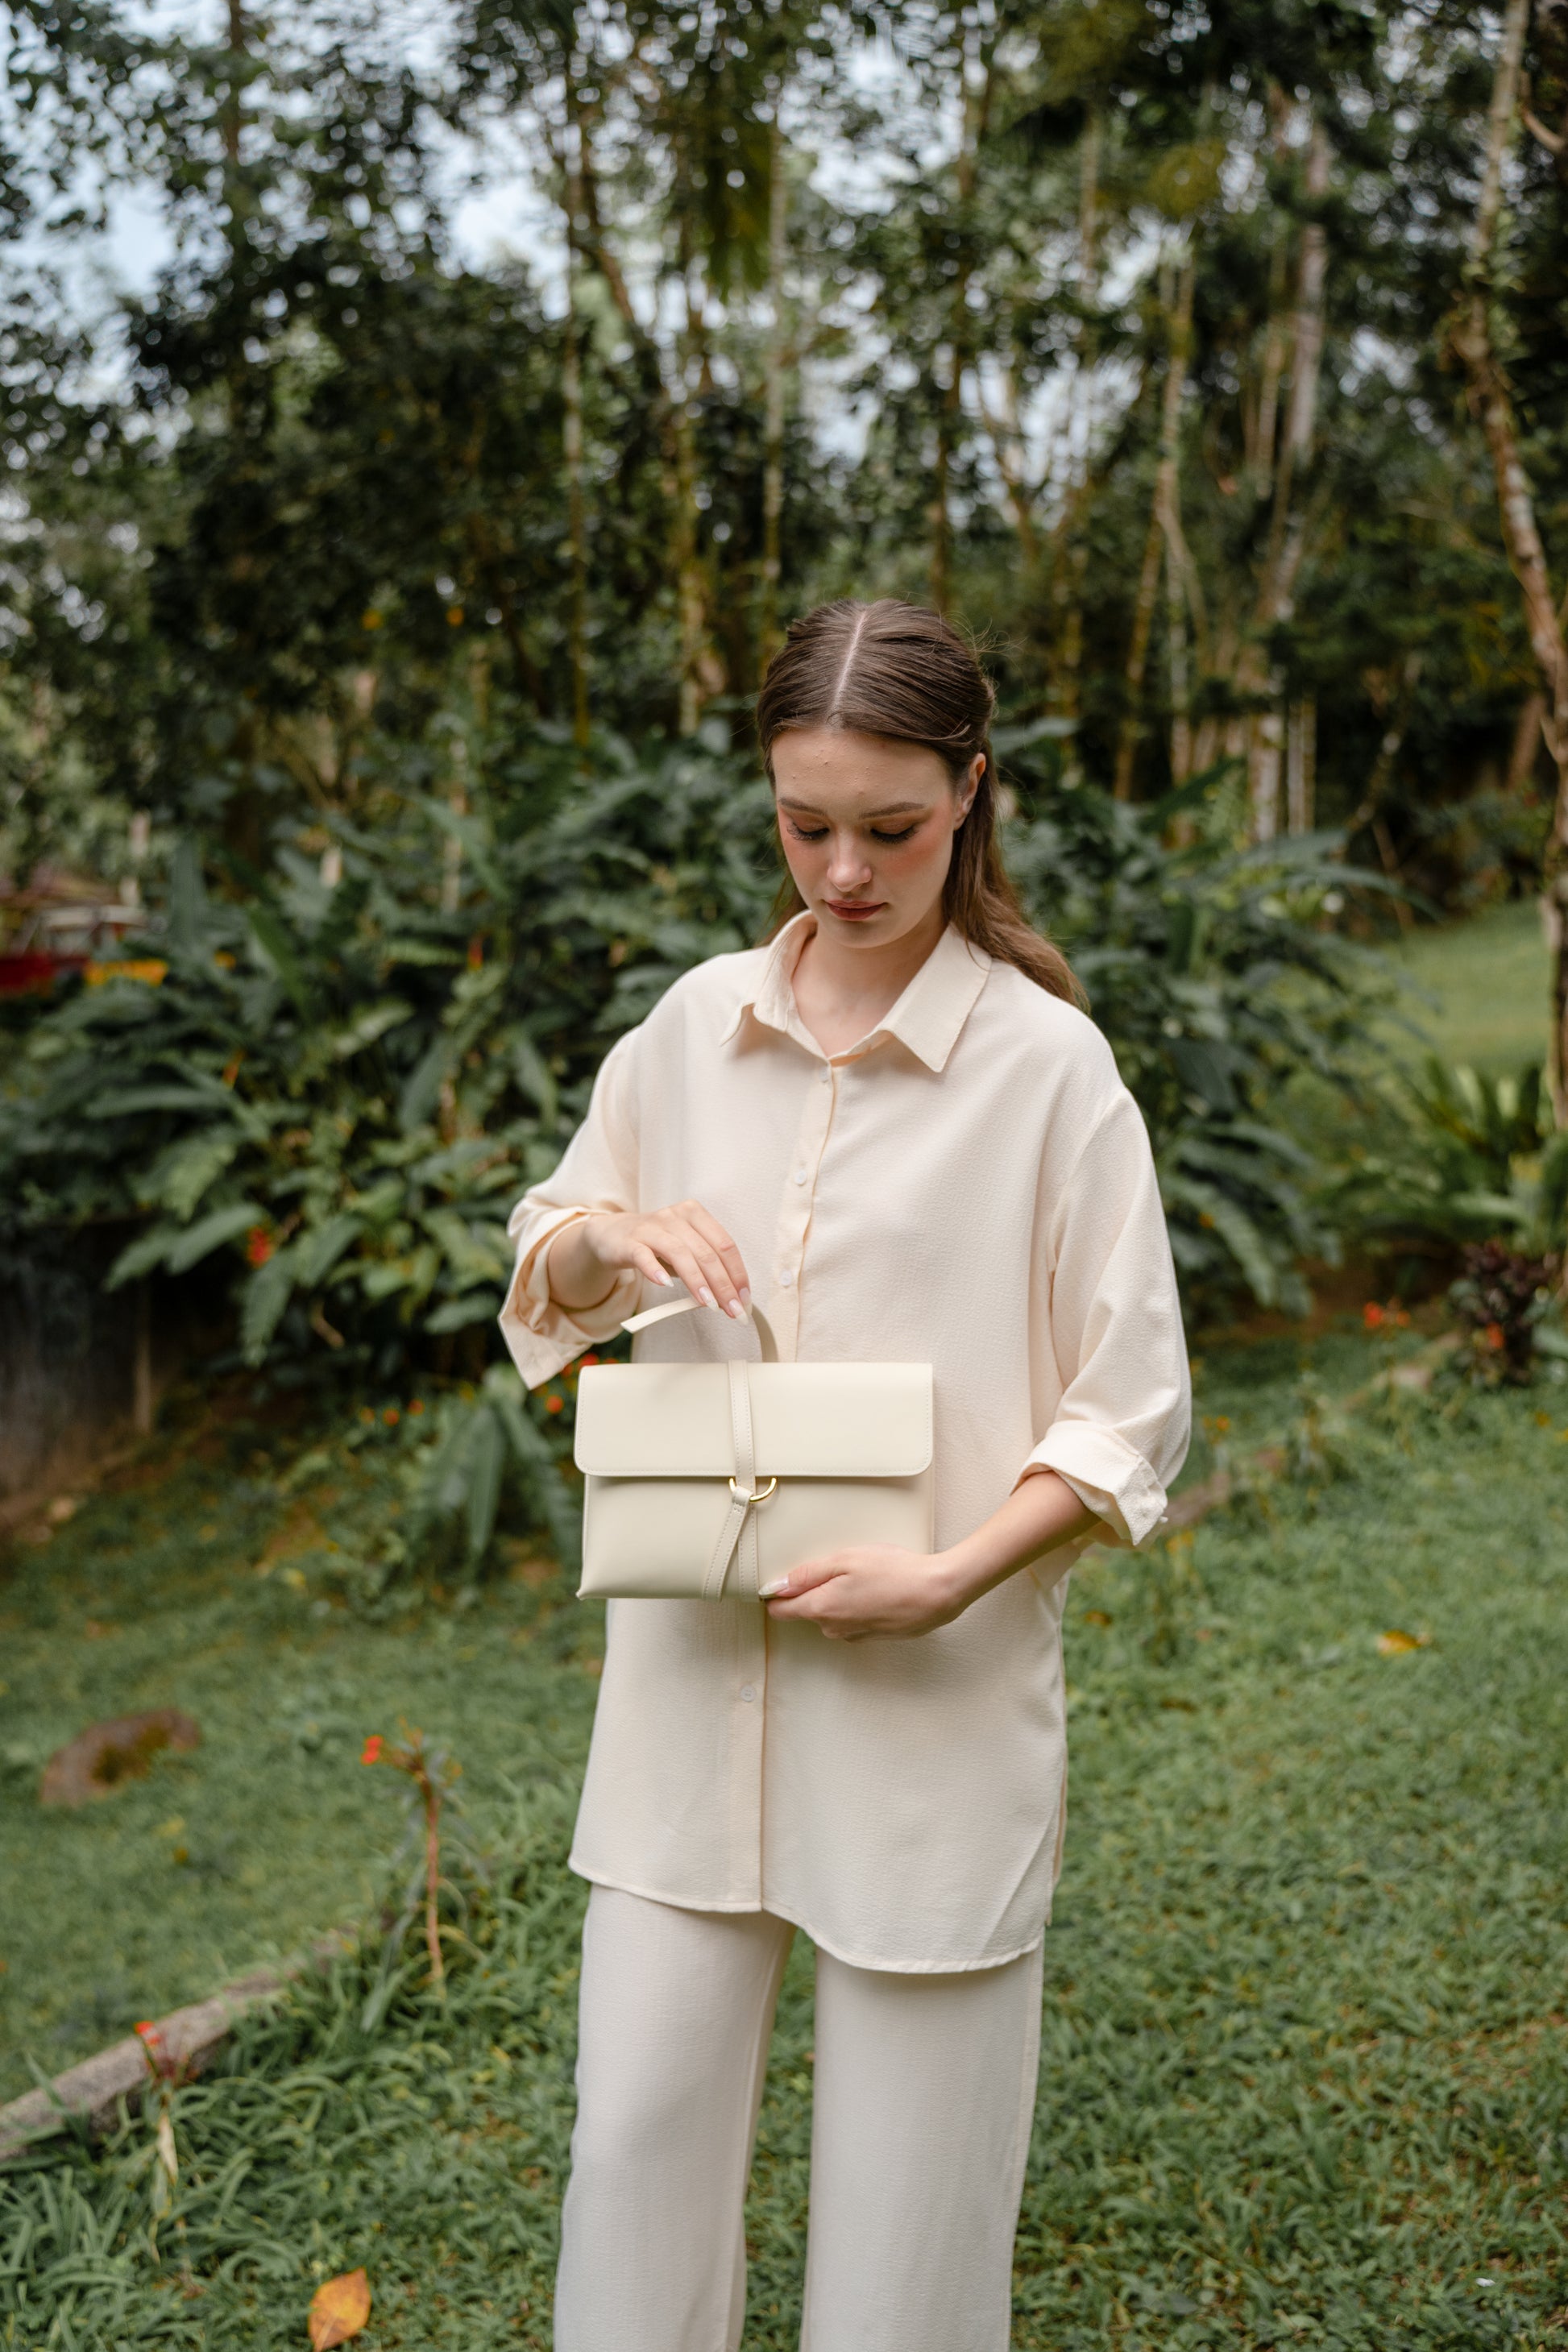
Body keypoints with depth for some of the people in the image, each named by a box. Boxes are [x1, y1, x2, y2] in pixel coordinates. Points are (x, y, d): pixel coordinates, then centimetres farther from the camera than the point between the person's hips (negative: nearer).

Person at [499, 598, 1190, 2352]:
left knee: (904, 2197, 8)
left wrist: (955, 1575, -19)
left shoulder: (1048, 1063, -7)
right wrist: (604, 1241, -7)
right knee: (637, 2137, 10)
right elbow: (547, 1271, 16)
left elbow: (1130, 1415, -5)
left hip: (934, 1690, -3)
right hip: (691, 1672, 4)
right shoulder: (697, 1022, 4)